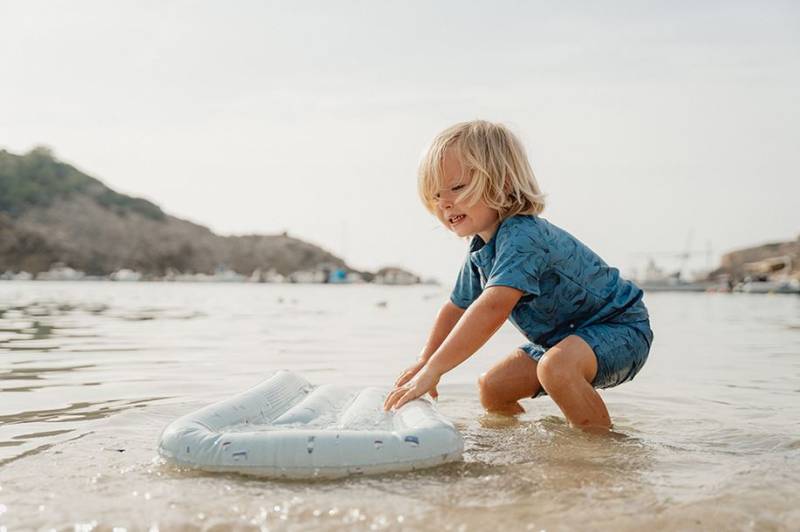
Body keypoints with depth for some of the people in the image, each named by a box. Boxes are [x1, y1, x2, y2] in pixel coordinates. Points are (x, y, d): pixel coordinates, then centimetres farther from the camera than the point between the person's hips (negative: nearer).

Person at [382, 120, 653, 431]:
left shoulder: (522, 236, -31)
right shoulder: (480, 249, -1)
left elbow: (493, 308, -45)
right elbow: (457, 308, 15)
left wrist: (434, 370, -45)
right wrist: (424, 362, 13)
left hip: (619, 328, -9)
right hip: (561, 338, 9)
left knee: (556, 368, -37)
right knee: (492, 388, 7)